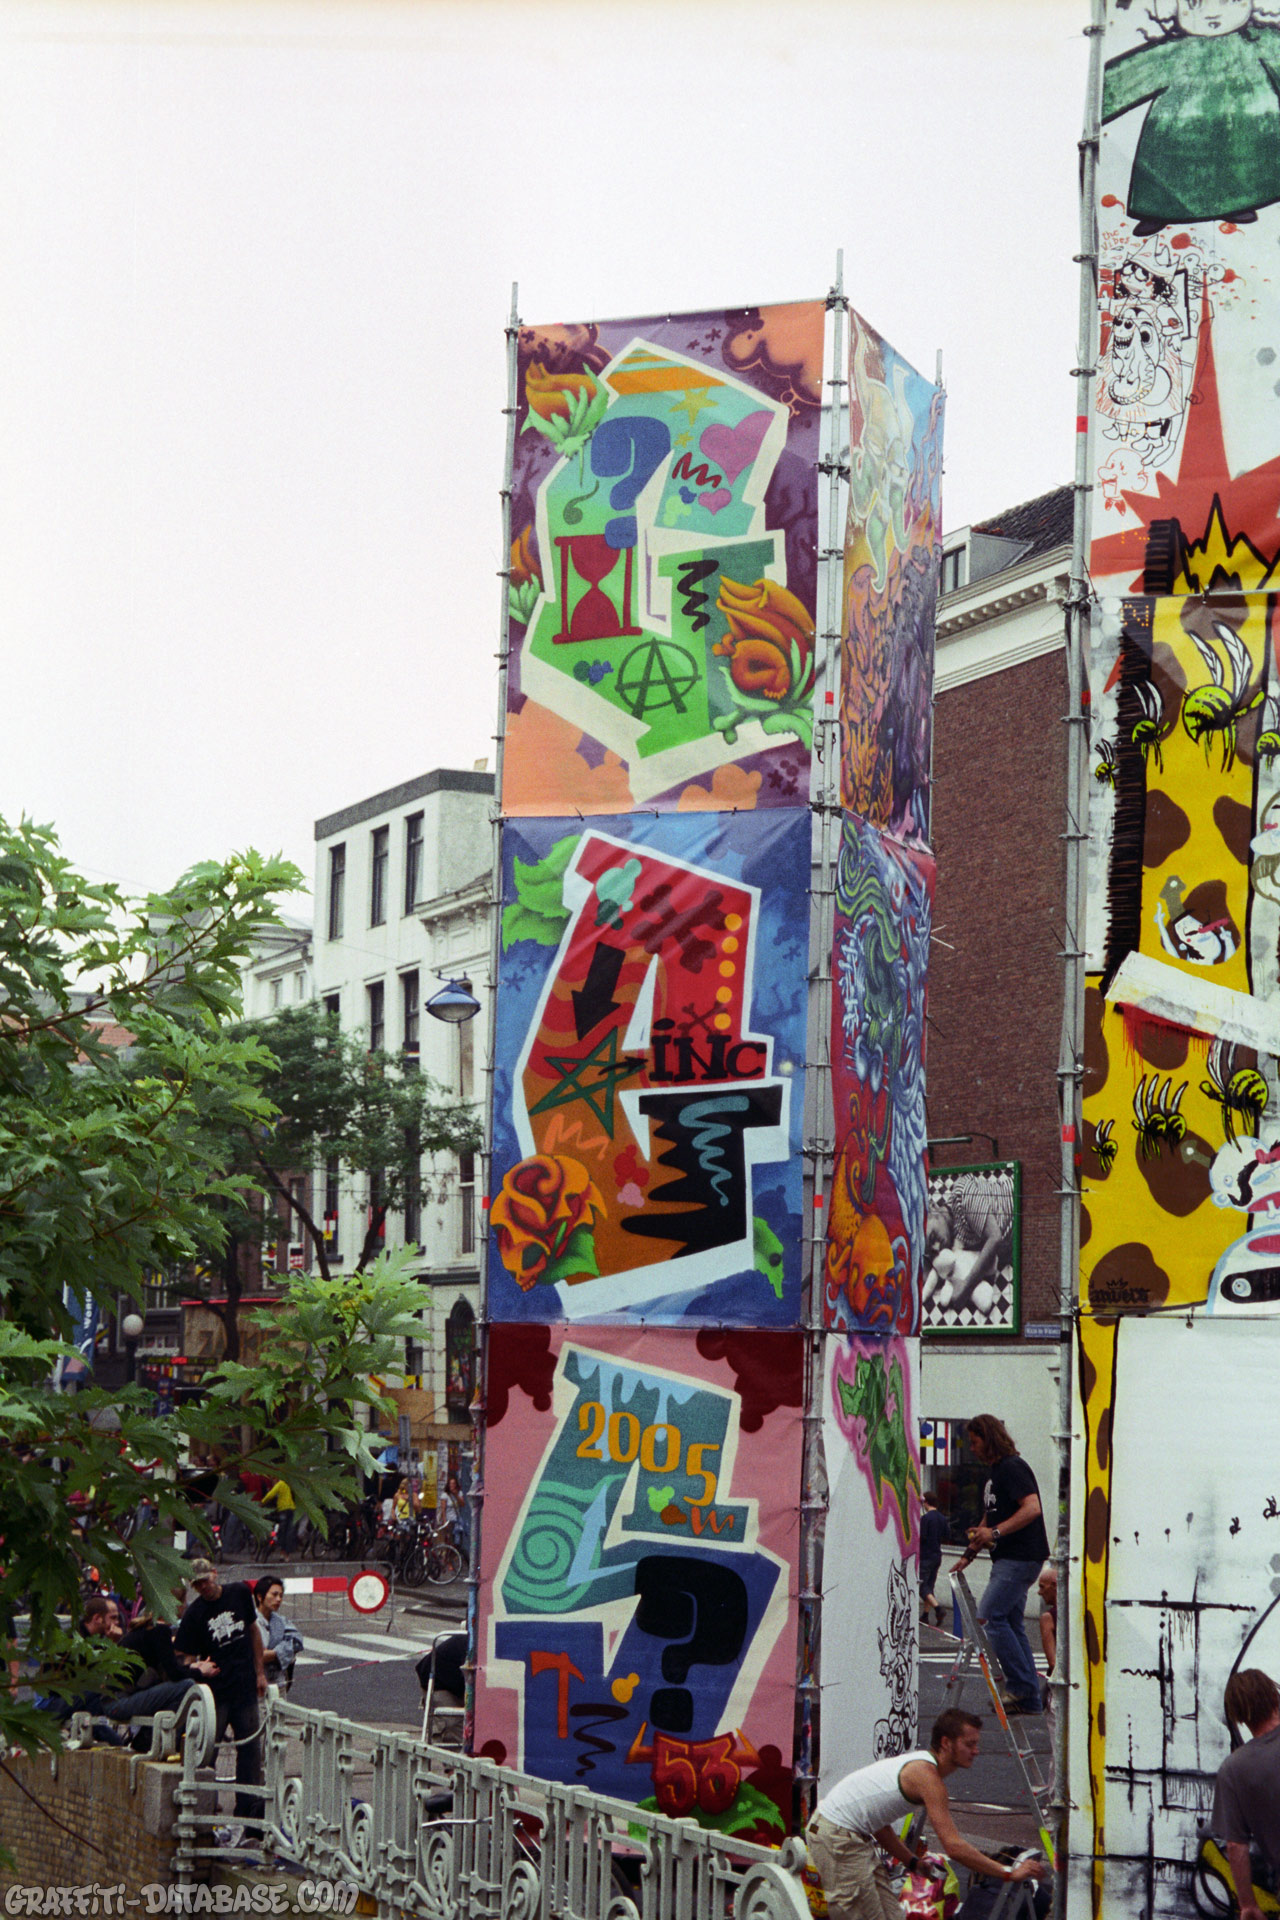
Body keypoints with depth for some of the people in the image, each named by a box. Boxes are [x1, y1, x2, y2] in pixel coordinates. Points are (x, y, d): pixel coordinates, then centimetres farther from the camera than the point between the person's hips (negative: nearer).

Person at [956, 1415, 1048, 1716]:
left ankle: (1023, 1688, -10)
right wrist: (970, 1553, 23)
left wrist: (995, 1533, -29)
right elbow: (992, 1517, 29)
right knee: (1012, 1623, 9)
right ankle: (1029, 1699, 11)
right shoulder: (995, 1471, 19)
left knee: (990, 1616, -15)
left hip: (1021, 1558, -10)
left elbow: (1032, 1508, -25)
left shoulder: (1013, 1467, -12)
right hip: (1007, 1559, 10)